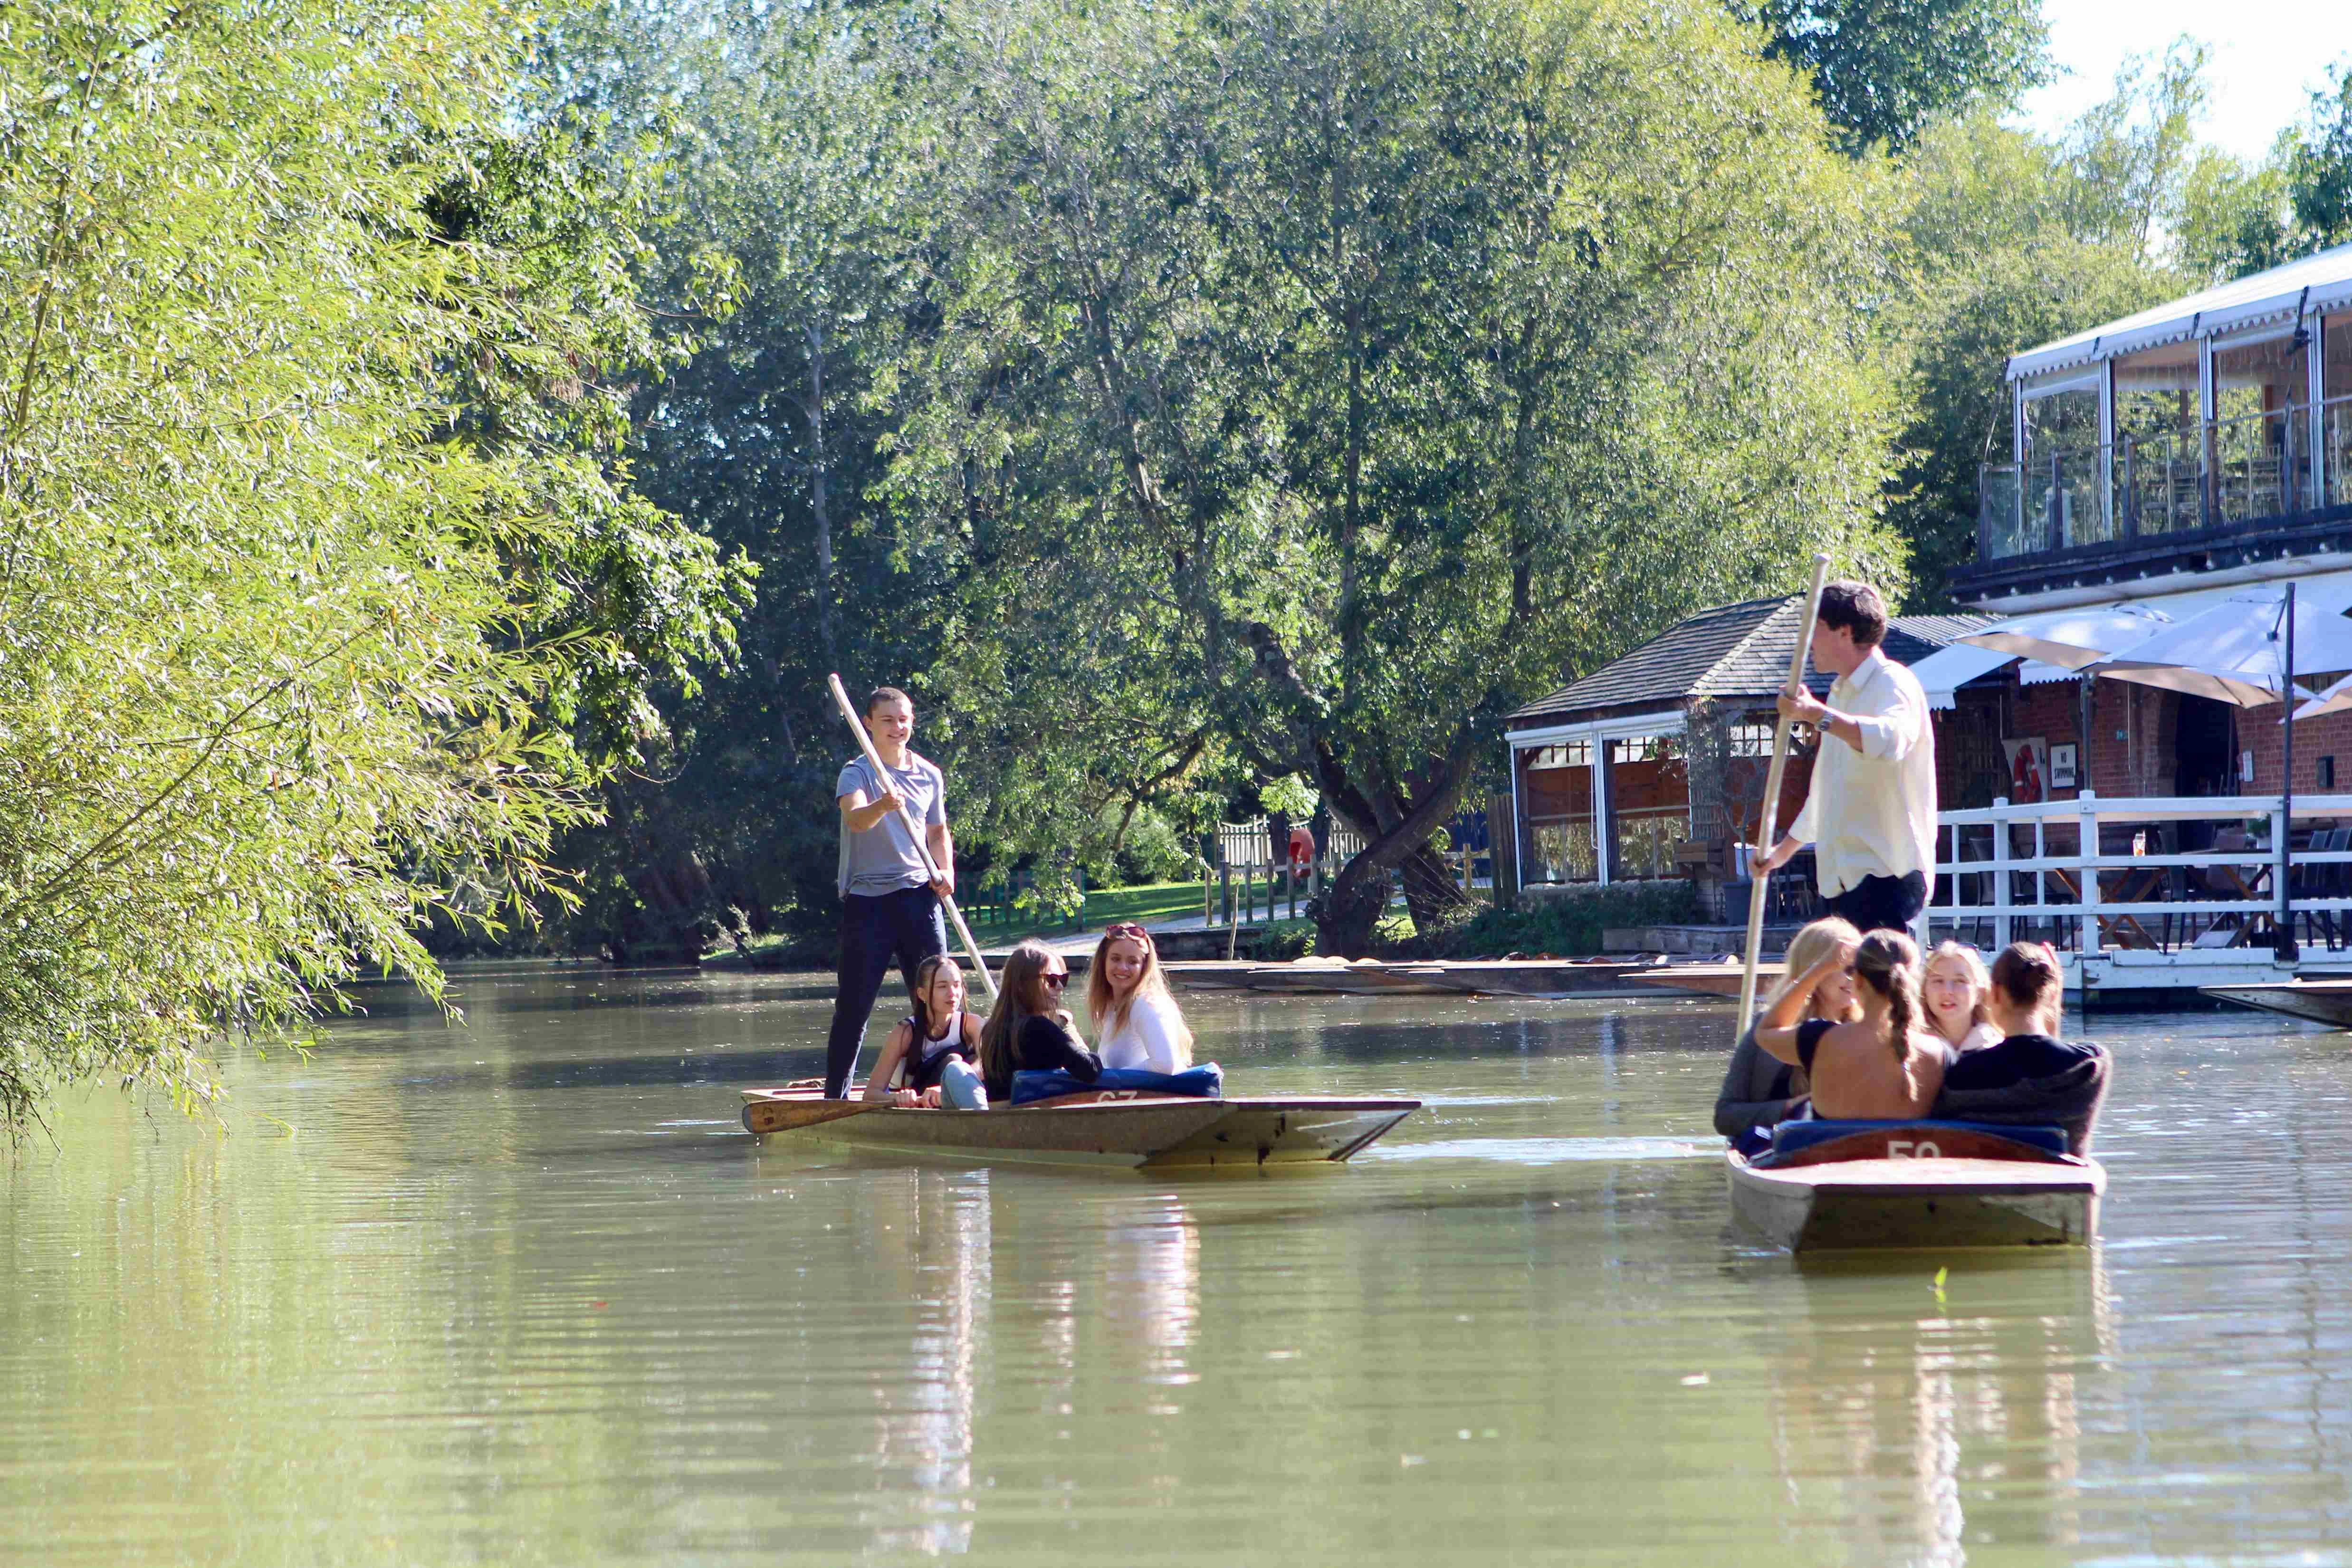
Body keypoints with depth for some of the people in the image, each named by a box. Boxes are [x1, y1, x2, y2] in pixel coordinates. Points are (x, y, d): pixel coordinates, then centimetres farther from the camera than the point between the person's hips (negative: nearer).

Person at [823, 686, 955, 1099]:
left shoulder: (929, 776, 12)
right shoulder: (857, 773, -5)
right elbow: (855, 817, -25)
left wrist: (947, 870, 6)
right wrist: (883, 806, -47)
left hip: (918, 895, 5)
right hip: (868, 898, -5)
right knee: (854, 1004, -3)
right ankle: (835, 1096, 2)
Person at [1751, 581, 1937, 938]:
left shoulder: (1893, 684, -8)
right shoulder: (1841, 695, 21)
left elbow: (1890, 740, -33)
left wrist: (1818, 715, -43)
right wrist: (1783, 850, 39)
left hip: (1886, 872, -9)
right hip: (1845, 876, 9)